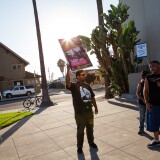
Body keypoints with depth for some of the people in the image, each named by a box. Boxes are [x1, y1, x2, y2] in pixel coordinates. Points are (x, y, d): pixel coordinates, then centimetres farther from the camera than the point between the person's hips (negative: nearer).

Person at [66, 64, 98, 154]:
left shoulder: (87, 86, 9)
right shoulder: (74, 86, -10)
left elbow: (92, 97, 15)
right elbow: (68, 82, -33)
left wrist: (96, 108, 17)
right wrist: (68, 70, -39)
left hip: (89, 112, 5)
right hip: (79, 113, -5)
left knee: (90, 128, 20)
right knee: (80, 130, 9)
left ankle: (91, 142, 41)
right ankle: (80, 146, 27)